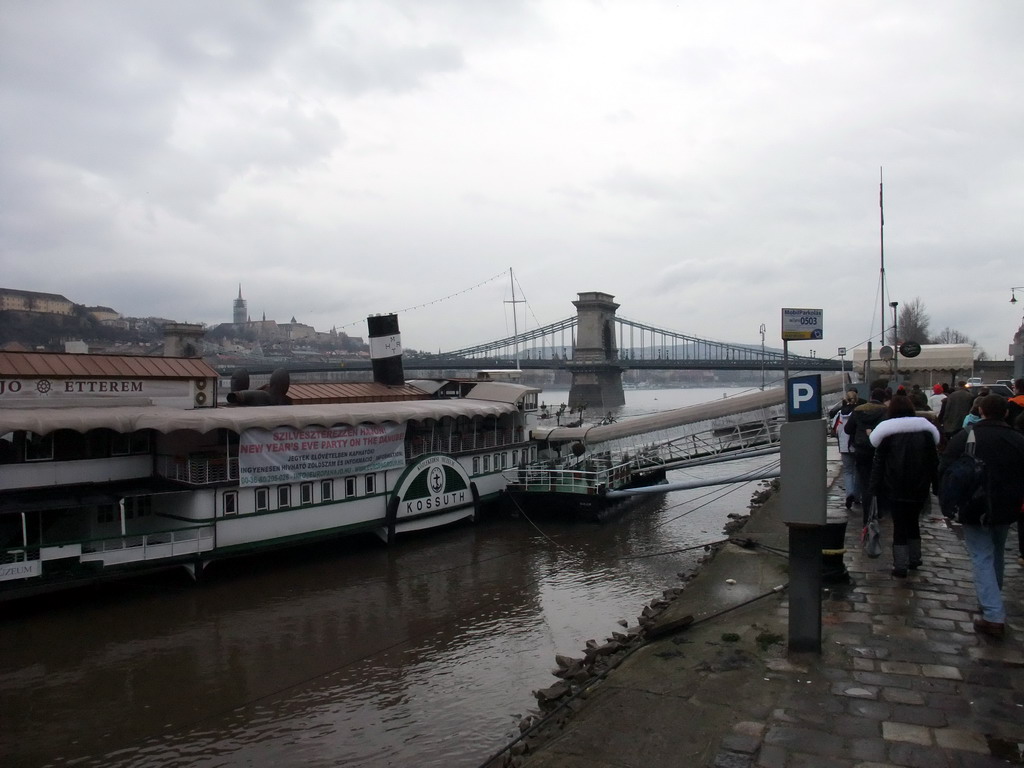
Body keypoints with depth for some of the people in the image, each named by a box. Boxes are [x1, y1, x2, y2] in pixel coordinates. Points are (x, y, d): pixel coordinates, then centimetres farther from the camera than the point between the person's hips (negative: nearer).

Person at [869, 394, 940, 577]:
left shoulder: (887, 432, -7)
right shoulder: (926, 430, 2)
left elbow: (878, 463, -7)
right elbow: (934, 461, 5)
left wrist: (875, 487, -3)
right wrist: (934, 483, 11)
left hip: (895, 488, -3)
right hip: (919, 487, 3)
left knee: (899, 525, 2)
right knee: (913, 521, 19)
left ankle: (900, 566, 0)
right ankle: (914, 559, 29)